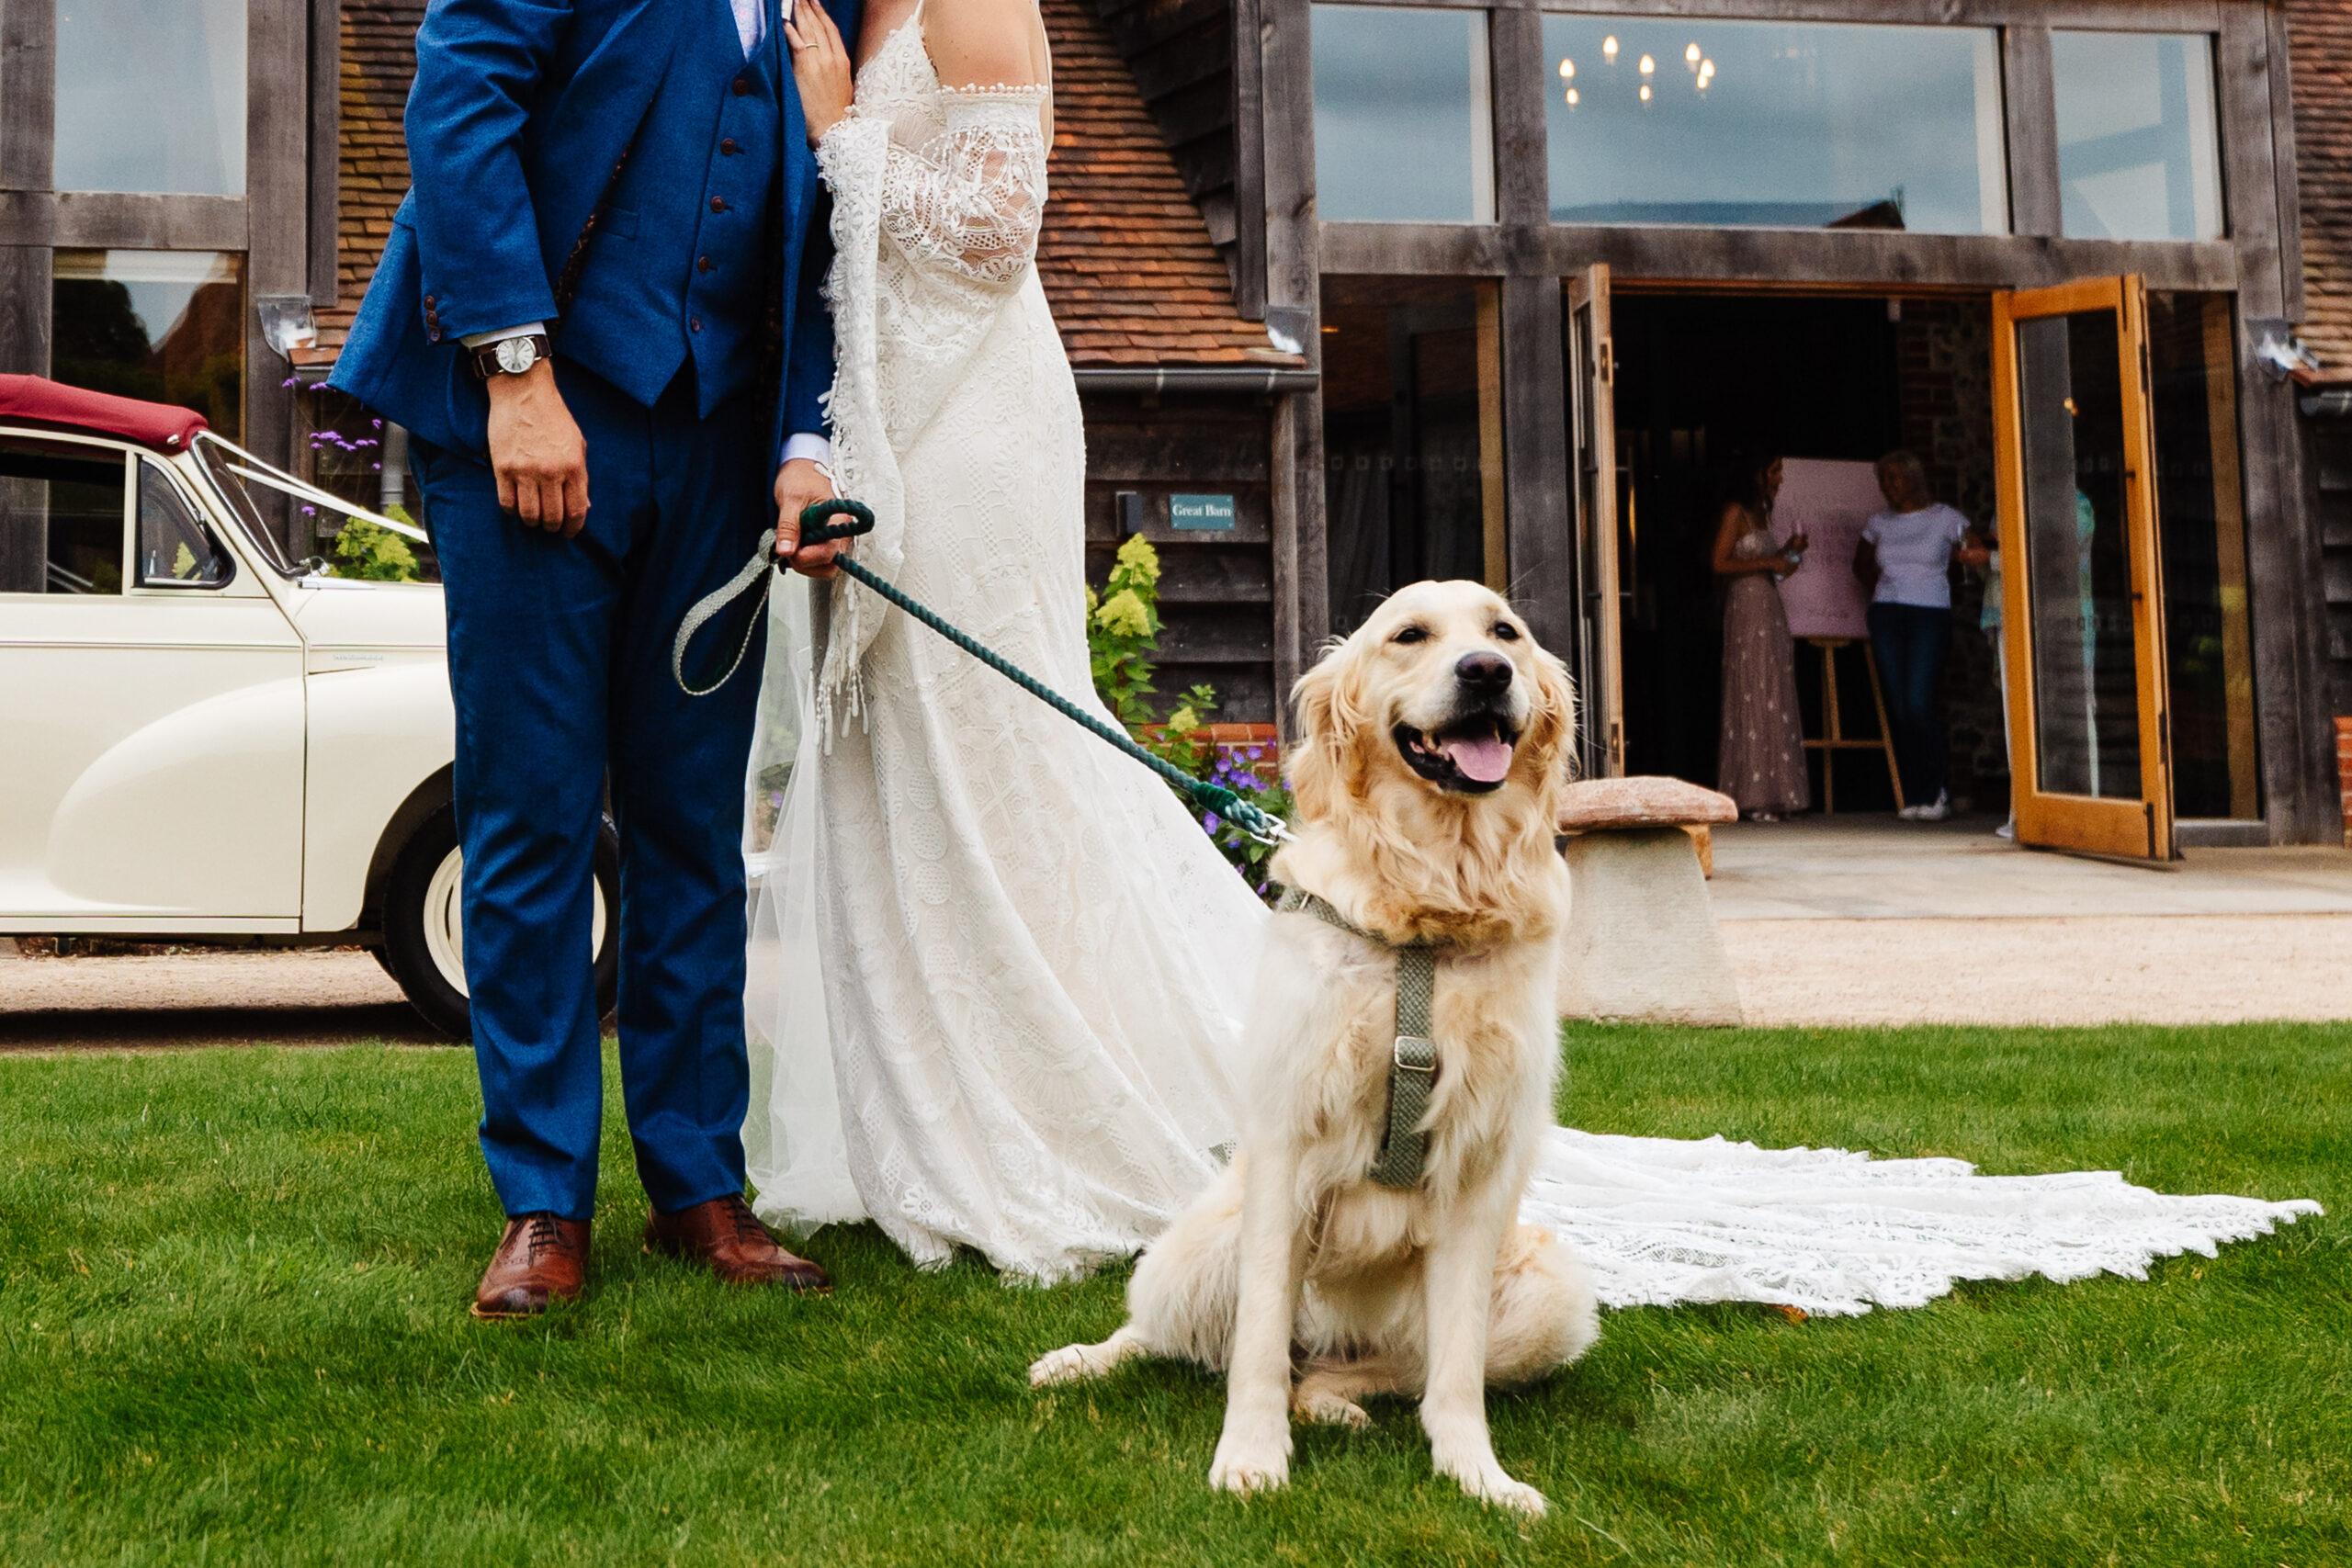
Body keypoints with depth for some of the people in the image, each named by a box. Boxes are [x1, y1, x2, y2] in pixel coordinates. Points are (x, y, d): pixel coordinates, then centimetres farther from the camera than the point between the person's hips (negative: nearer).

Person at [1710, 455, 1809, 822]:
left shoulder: (1760, 513, 19)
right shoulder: (1735, 512, -6)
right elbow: (1721, 564, -14)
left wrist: (1787, 551, 7)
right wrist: (1769, 562, -14)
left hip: (1770, 606, 9)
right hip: (1746, 605, -9)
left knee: (1774, 700, 5)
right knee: (1752, 697, -9)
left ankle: (1768, 795, 6)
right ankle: (1751, 795, -8)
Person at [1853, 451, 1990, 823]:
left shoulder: (1944, 519, 2)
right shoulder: (1879, 524, 12)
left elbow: (1980, 553, 2)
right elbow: (1861, 565, 27)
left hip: (1930, 615, -4)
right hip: (1886, 617, 4)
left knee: (1919, 704, -15)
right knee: (1898, 707, -1)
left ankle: (1940, 791, -2)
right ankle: (1914, 796, 4)